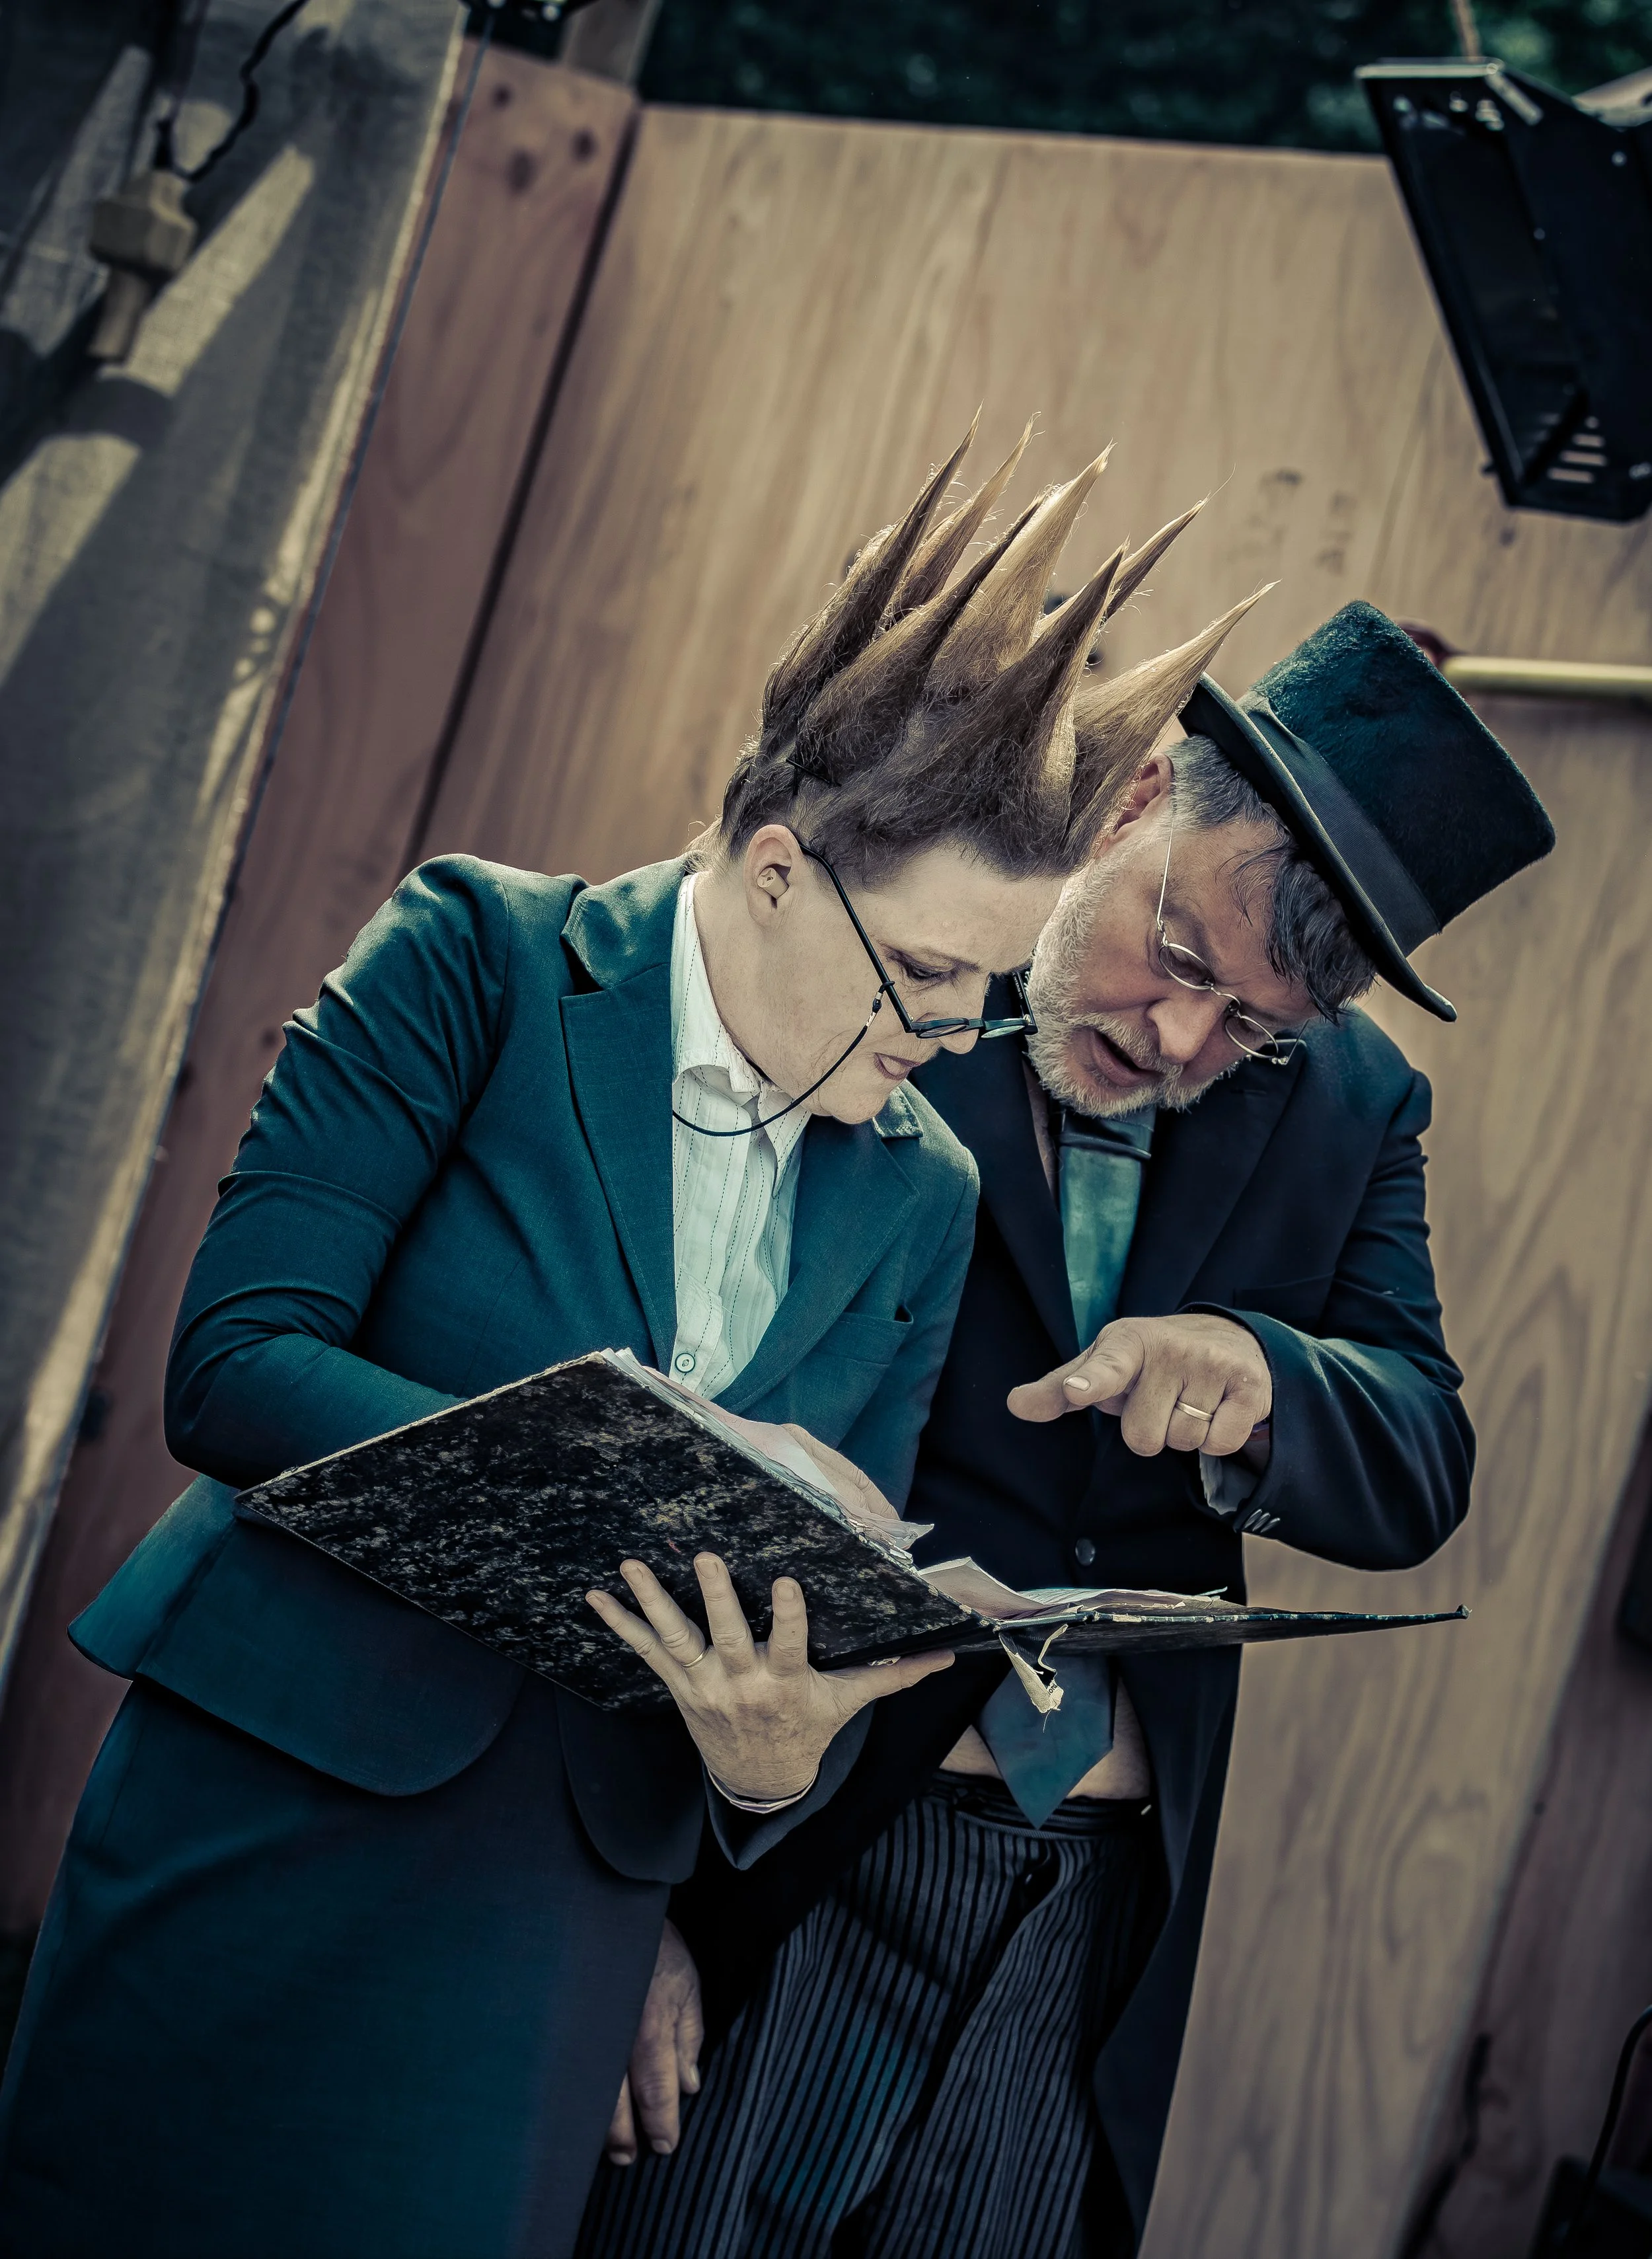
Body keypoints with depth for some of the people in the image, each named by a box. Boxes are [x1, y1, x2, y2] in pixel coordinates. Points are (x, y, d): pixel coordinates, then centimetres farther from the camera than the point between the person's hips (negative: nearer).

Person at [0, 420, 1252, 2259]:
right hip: (278, 1807, -3)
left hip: (565, 1904, 4)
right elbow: (233, 1365, -16)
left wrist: (774, 1756, -19)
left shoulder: (922, 1199, 5)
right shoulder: (482, 959, -9)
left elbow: (838, 1605, 5)